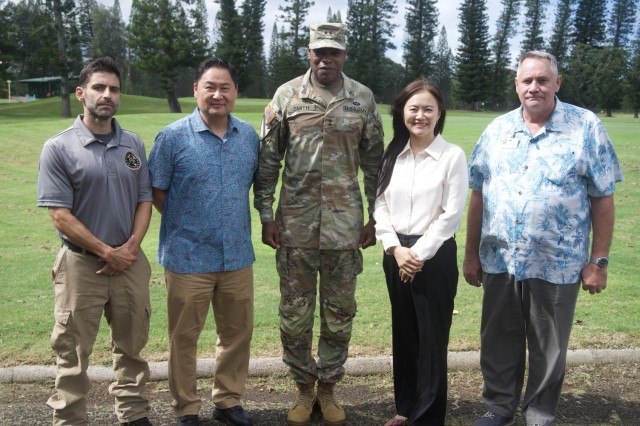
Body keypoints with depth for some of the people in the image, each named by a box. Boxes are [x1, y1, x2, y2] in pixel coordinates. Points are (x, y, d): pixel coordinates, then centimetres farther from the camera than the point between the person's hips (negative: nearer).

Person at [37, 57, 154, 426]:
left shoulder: (134, 144, 6)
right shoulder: (59, 148, -7)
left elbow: (145, 201, 6)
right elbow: (60, 215, -11)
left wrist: (130, 248, -8)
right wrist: (107, 251, -12)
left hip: (131, 262, 4)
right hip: (81, 264, -4)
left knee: (132, 347, 15)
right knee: (73, 353, 6)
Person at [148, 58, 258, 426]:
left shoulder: (249, 135, 4)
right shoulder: (172, 137, -8)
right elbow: (157, 192, -3)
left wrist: (234, 221, 11)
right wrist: (188, 224, 0)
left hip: (238, 255, 4)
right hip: (188, 257, -4)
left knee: (238, 332, 13)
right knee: (184, 336, 8)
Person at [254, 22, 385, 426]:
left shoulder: (363, 99, 2)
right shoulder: (286, 95, 0)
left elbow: (375, 163, 7)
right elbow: (268, 160, 2)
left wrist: (375, 218, 5)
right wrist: (266, 215, -1)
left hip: (345, 224, 1)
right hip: (295, 223, 0)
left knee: (340, 312, 10)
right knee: (295, 312, 8)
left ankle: (328, 386, 28)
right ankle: (304, 386, 27)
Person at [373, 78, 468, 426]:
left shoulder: (452, 155, -7)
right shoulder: (393, 155, 8)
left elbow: (451, 215, -11)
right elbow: (381, 206, 5)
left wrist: (419, 254, -12)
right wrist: (395, 248, -8)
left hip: (435, 256, -5)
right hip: (396, 255, 5)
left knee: (431, 338, 3)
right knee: (403, 334, 15)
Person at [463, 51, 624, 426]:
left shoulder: (587, 128, -5)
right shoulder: (497, 130, 4)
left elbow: (603, 199, -4)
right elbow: (478, 195, 8)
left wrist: (599, 261, -6)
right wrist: (471, 253, 8)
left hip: (557, 265, -3)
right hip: (499, 262, 3)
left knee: (548, 350, 12)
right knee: (498, 343, 15)